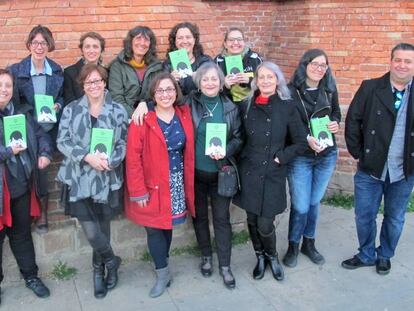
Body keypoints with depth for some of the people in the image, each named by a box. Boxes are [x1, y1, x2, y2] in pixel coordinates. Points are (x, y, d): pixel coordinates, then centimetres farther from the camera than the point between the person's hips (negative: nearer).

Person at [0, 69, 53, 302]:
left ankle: (31, 275, 36)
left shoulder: (22, 114, 8)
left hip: (22, 185, 5)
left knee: (22, 232, 21)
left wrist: (45, 153, -7)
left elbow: (41, 135, 10)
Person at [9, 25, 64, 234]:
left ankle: (43, 212, 22)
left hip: (51, 127, 2)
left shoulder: (57, 70, 5)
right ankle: (42, 214, 17)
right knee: (38, 169, -2)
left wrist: (58, 105, -7)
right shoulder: (16, 70, -3)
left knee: (44, 166, 5)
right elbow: (13, 102, 0)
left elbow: (63, 96, 14)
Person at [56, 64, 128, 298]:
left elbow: (124, 142, 1)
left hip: (108, 179, 0)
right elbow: (62, 141, -2)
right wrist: (87, 156, -17)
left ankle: (99, 270, 35)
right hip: (80, 180, 0)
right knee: (91, 233, -4)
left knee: (103, 228, 11)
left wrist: (110, 161, -17)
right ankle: (111, 261, 26)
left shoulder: (118, 110, 2)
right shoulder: (71, 110, 2)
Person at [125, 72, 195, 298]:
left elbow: (189, 152, 9)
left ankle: (161, 267, 31)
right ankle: (163, 273, 17)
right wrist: (138, 191, -15)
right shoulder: (143, 120, -12)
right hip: (153, 184, -3)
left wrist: (188, 183, 3)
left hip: (177, 182, 4)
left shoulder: (185, 115, 2)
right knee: (154, 228, 0)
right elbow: (133, 158, -14)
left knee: (168, 225, 13)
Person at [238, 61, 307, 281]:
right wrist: (241, 158, 1)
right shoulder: (246, 106, 2)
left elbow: (301, 142, -1)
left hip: (273, 174, -2)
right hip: (249, 172, 3)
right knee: (252, 219, 10)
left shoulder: (287, 107, -4)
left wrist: (280, 157, -8)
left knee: (265, 224, -3)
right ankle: (260, 257, 35)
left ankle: (272, 257, 28)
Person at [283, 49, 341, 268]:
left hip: (327, 155, 4)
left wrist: (335, 123, -5)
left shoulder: (329, 90, 1)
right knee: (300, 206, 0)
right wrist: (306, 139, -22)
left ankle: (309, 244, 35)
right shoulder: (290, 92, -12)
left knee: (314, 202, 17)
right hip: (300, 157, -4)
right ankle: (293, 246, 24)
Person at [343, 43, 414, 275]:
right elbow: (353, 120, -1)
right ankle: (366, 255, 33)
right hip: (370, 169, 0)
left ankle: (384, 256, 38)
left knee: (395, 219, 16)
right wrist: (358, 152, -3)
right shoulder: (370, 88, -5)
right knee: (364, 216, 10)